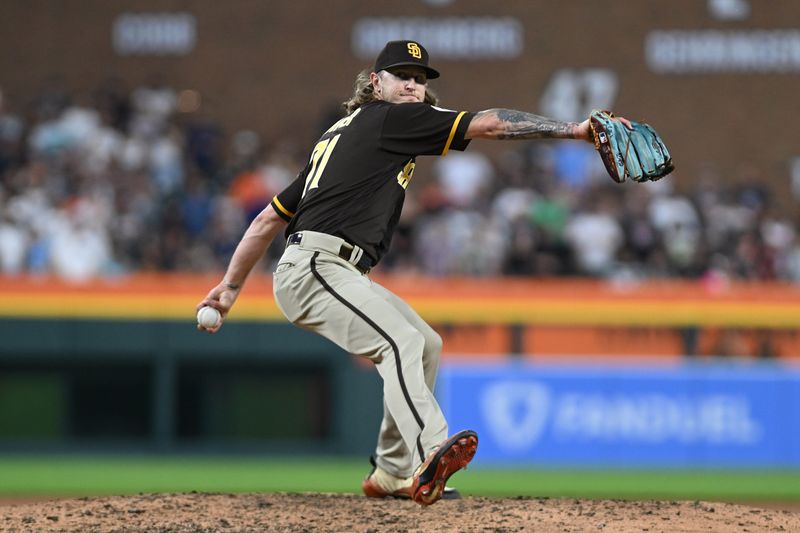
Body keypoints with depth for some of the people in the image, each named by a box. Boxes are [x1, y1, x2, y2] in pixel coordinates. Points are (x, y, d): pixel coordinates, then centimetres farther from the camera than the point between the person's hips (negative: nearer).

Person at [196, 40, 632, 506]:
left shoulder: (337, 135, 25)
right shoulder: (393, 118, -1)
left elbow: (271, 217, 25)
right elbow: (490, 125, -7)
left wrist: (231, 287, 26)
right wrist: (574, 130, -8)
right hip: (315, 268, -10)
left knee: (427, 345, 17)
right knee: (401, 341, -29)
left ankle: (391, 474, 18)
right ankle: (430, 454, -53)